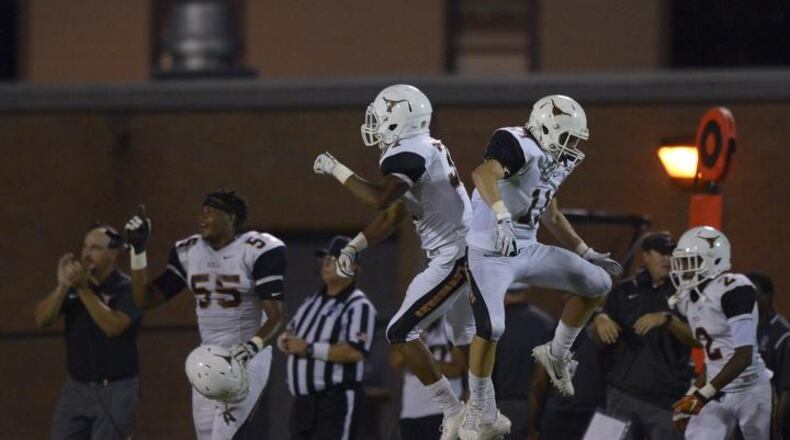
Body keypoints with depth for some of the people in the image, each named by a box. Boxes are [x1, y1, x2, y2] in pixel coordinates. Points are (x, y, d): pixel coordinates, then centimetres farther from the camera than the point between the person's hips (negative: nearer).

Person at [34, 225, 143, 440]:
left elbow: (113, 326, -24)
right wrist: (62, 287, -17)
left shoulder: (127, 289, -9)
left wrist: (83, 289, -25)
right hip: (76, 387, 6)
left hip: (114, 390, -6)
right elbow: (42, 319, -2)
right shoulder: (73, 284, 8)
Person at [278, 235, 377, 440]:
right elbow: (287, 336, 22)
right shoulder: (313, 300, 18)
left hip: (336, 400, -9)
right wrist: (286, 341, -4)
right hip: (303, 400, 9)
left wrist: (309, 348, -19)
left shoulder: (358, 305, -10)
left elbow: (355, 352, -22)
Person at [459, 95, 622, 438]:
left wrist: (587, 254, 26)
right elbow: (484, 174, -38)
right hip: (489, 253, -9)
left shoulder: (552, 162, 11)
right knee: (490, 330, -18)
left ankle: (556, 354, 20)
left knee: (598, 284, 4)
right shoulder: (520, 146, -18)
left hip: (527, 251, 9)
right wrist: (502, 218, -51)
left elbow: (552, 218, 26)